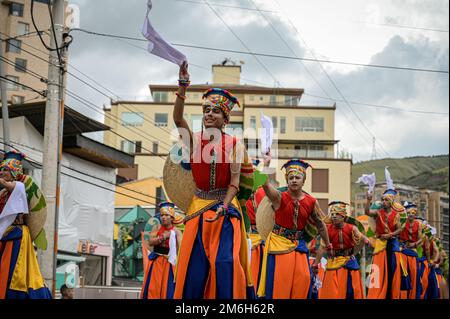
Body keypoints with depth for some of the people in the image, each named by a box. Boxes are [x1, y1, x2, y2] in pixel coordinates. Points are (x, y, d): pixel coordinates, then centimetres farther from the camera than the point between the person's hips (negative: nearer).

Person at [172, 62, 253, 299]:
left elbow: (235, 180, -6)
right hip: (199, 208, 2)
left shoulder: (234, 144, -1)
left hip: (225, 208, -2)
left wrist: (223, 206, -21)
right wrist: (182, 85, -25)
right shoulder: (194, 140, 3)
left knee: (225, 262, -13)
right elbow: (178, 119, -15)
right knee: (194, 265, -1)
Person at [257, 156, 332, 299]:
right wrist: (266, 165, -44)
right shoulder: (279, 197, -9)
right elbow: (266, 184, -29)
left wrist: (328, 245, 18)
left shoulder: (311, 202, -1)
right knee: (279, 280, -5)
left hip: (299, 244, 3)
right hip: (279, 243, -3)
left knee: (303, 279, -3)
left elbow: (321, 225, 11)